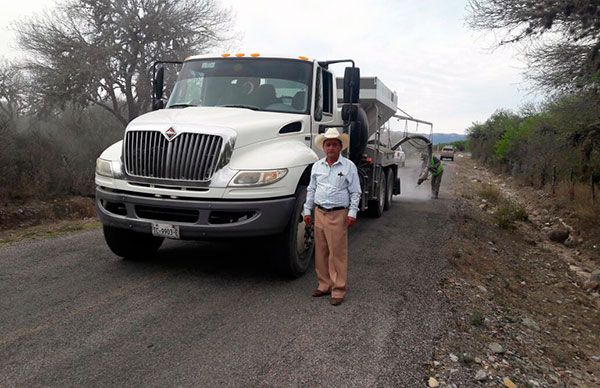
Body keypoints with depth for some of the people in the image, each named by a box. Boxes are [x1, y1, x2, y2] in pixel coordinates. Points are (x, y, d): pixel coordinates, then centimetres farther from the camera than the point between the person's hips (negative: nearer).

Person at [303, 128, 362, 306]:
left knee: (338, 253, -2)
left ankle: (338, 290, 7)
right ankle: (324, 285, 23)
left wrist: (352, 213, -10)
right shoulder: (317, 166, 10)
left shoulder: (348, 166, -2)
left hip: (338, 215, -4)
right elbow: (311, 189, 15)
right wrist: (307, 210, 11)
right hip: (319, 213, 5)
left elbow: (355, 192, -2)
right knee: (321, 252, 10)